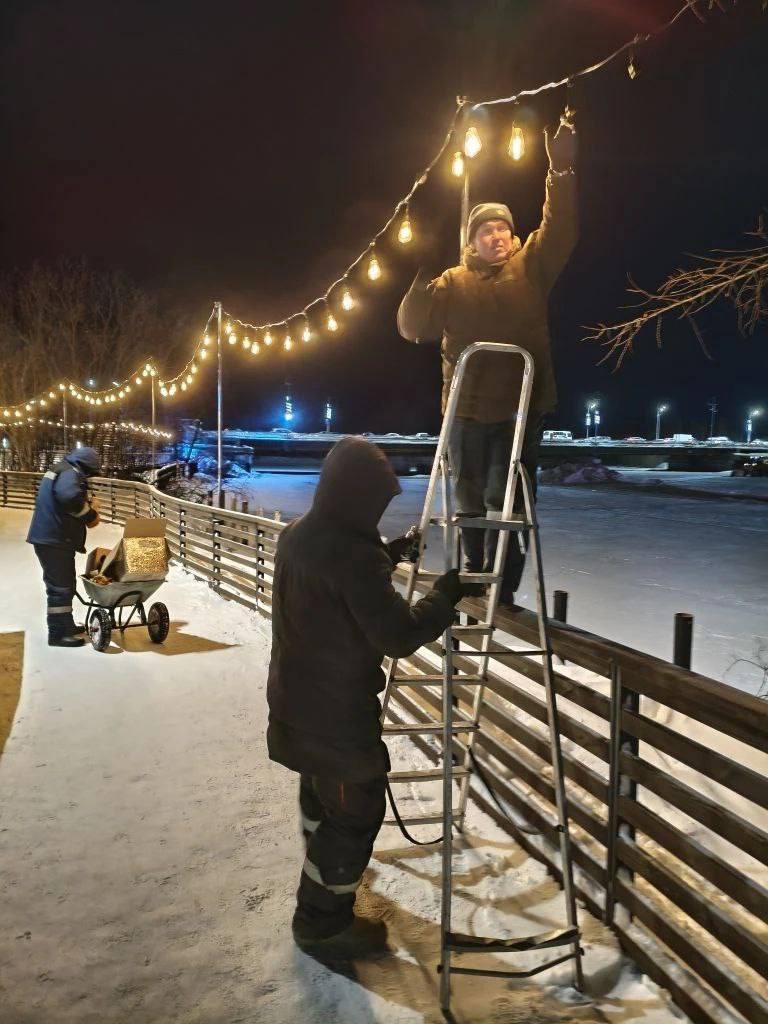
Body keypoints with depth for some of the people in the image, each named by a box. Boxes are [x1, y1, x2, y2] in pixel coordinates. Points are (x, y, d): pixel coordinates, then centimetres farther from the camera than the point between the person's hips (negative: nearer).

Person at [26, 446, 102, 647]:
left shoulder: (61, 471, 18)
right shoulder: (70, 474, -16)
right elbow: (70, 497, -36)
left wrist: (88, 503, 4)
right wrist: (91, 515, -21)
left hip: (51, 538, 10)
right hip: (55, 540, -10)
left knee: (61, 584, 19)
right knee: (61, 586, -4)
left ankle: (65, 626, 30)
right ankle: (59, 633, 2)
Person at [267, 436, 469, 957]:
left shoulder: (297, 535, 0)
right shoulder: (354, 553, -28)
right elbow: (398, 636, -26)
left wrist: (389, 554, 13)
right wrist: (446, 593, -12)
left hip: (296, 699, 9)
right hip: (337, 711, -9)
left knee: (320, 789, 30)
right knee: (356, 809, 10)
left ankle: (324, 870, 54)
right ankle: (324, 922, 25)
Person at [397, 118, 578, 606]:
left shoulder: (530, 268, 4)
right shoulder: (453, 282, 5)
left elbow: (560, 230, -9)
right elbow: (412, 327, -2)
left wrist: (562, 170, -19)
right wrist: (423, 281, -17)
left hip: (522, 406, -2)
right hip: (468, 408, 2)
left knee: (506, 500, -3)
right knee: (470, 498, 14)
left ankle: (502, 587, 6)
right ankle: (474, 574, 33)